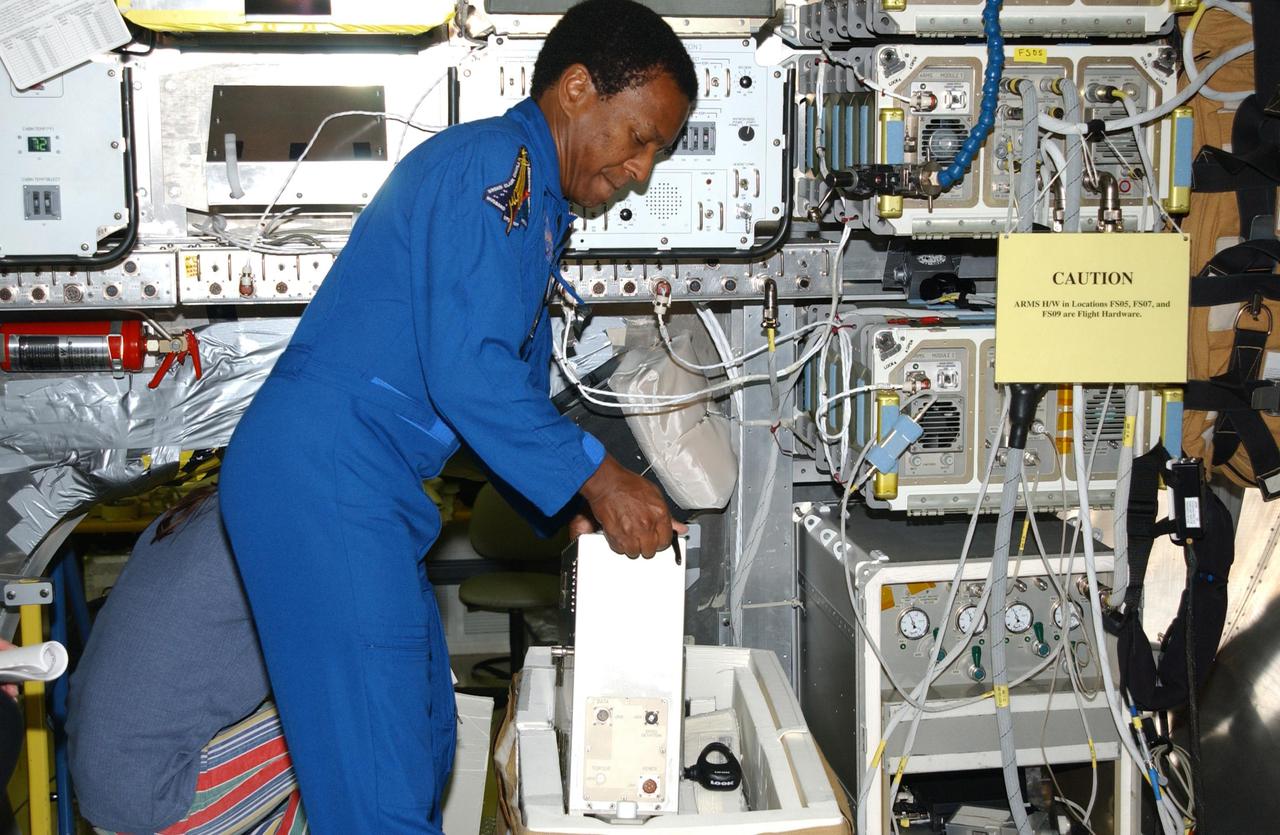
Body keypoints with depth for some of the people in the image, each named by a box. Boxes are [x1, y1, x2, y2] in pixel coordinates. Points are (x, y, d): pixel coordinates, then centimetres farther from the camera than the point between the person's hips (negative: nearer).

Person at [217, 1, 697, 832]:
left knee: (424, 738, 17)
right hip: (323, 480, -11)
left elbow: (518, 385, 23)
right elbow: (469, 372, -21)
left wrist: (592, 509, 11)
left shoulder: (536, 207, 21)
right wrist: (595, 477, -14)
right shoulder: (494, 164, -11)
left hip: (364, 489, 11)